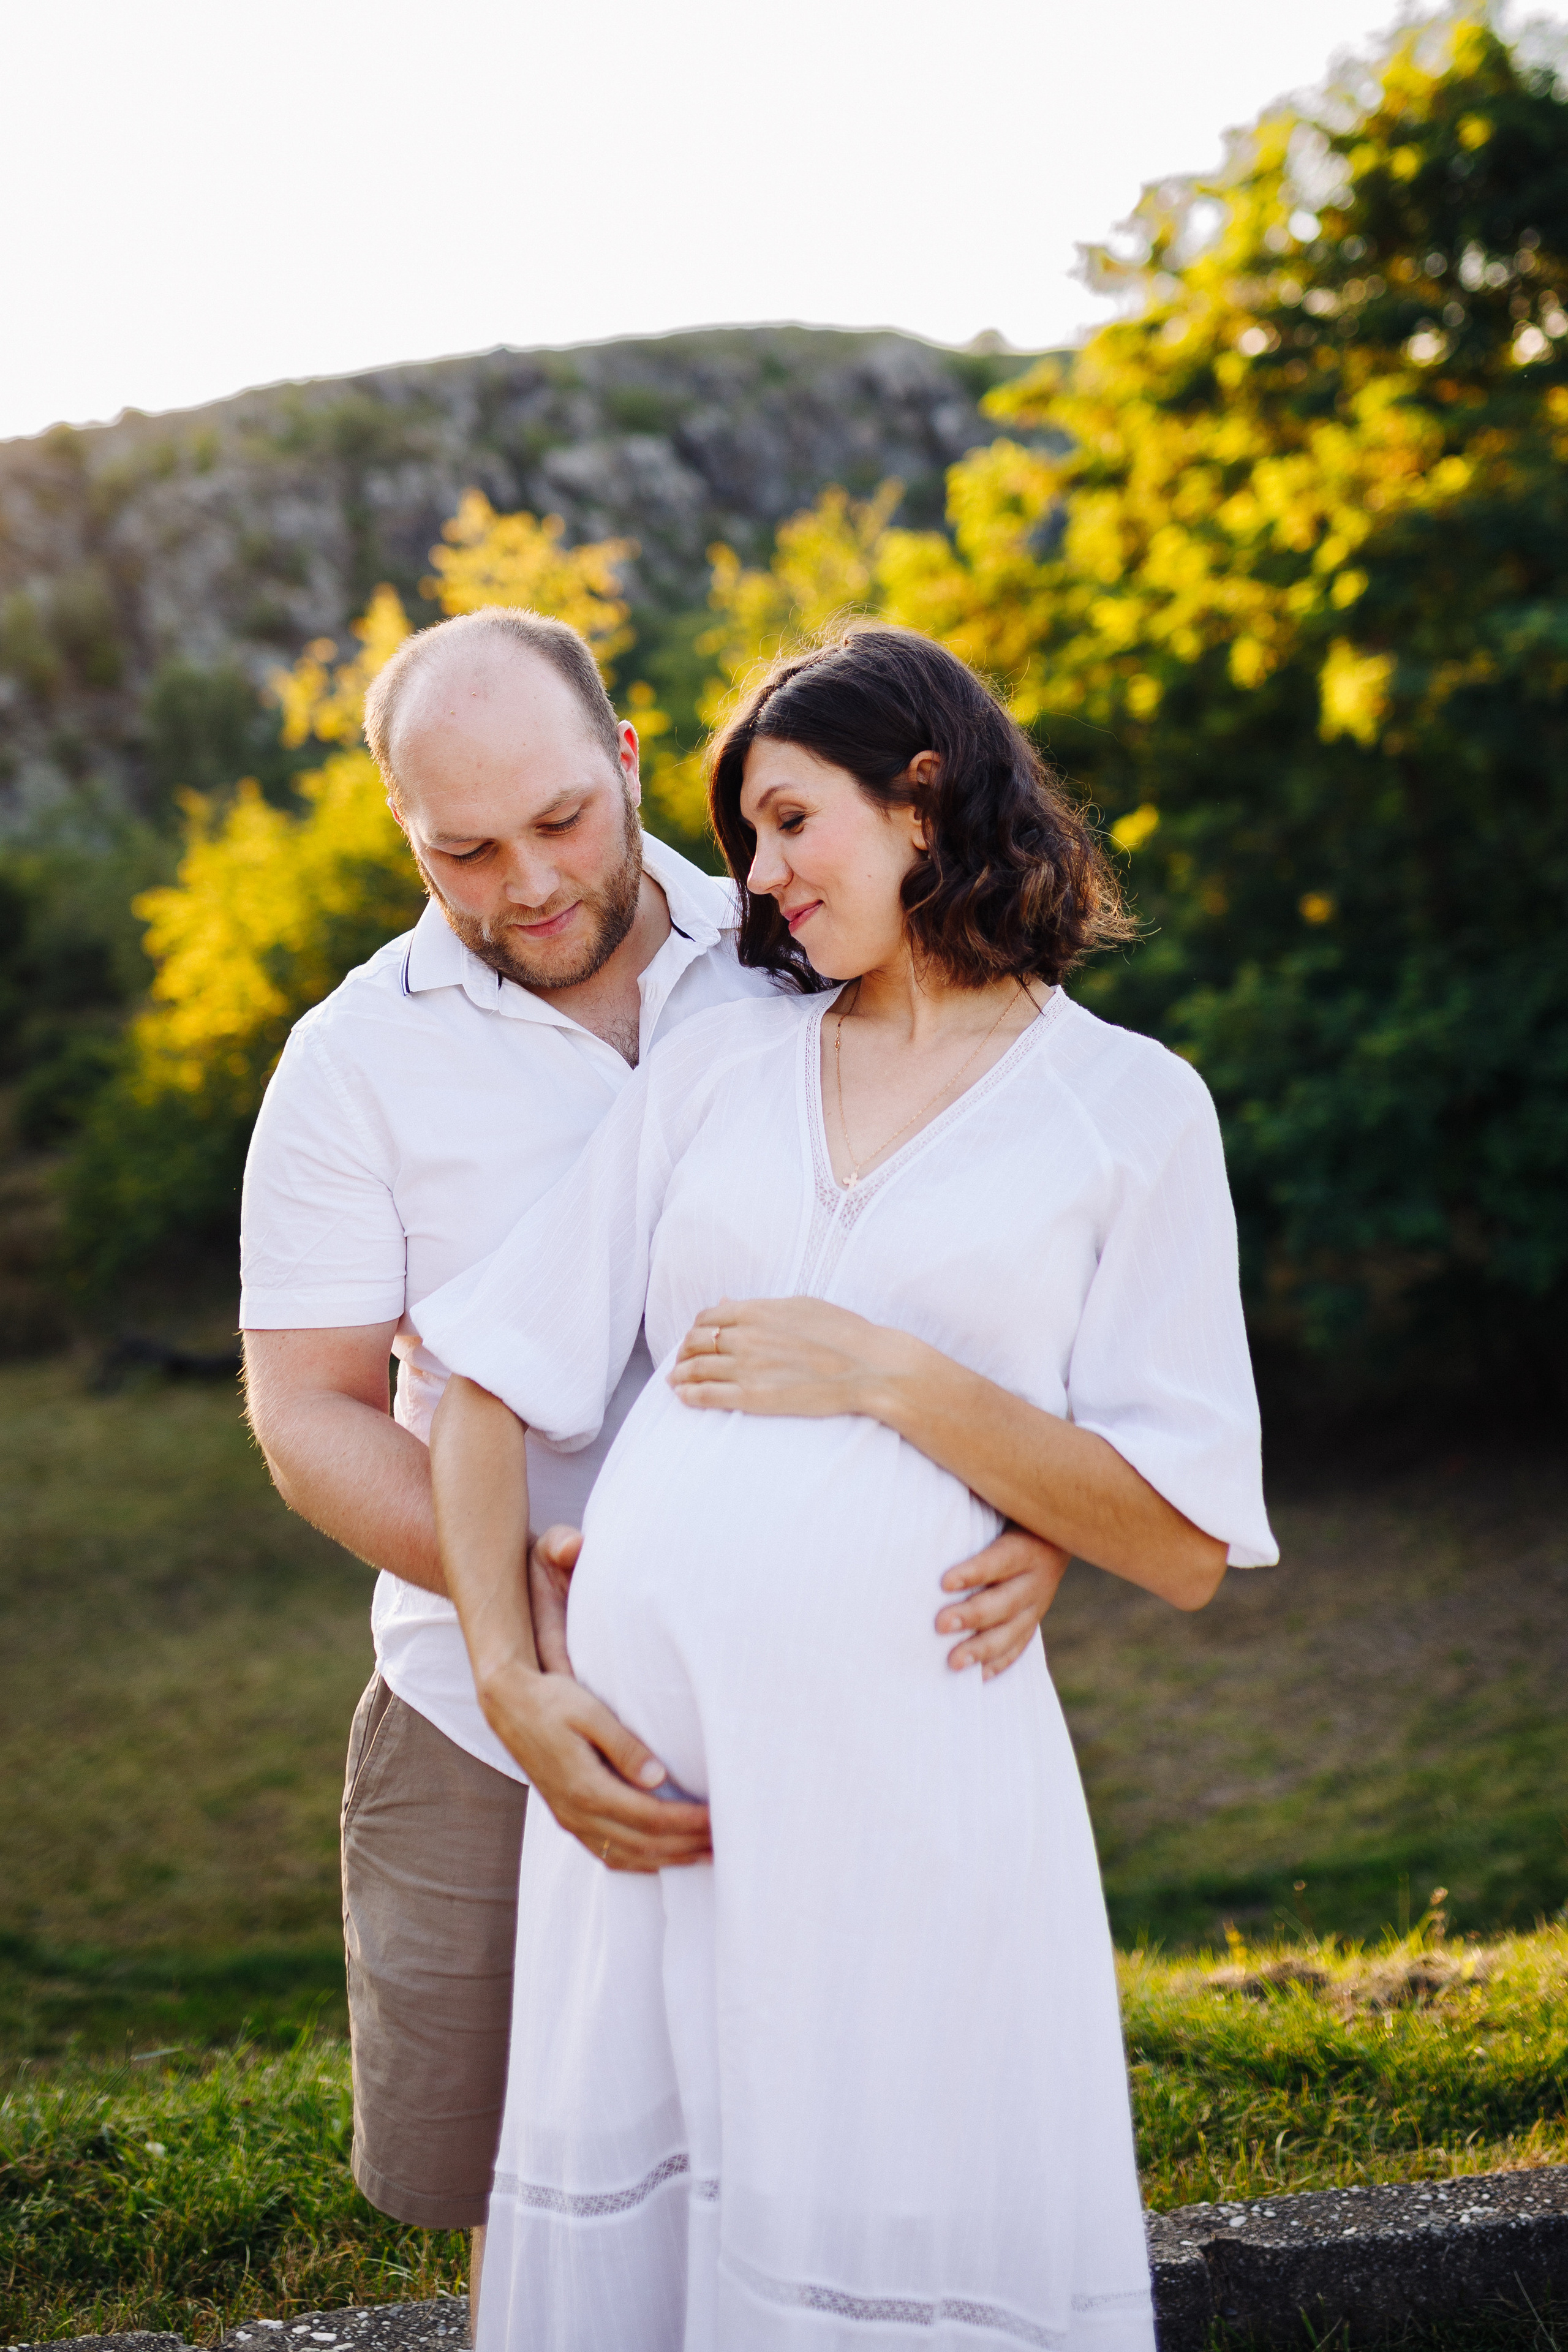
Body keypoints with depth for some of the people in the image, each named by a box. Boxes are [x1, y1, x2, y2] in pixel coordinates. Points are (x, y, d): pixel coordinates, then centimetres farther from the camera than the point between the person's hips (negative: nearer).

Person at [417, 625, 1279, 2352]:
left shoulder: (1128, 1107, 3)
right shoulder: (720, 1062, 13)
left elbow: (1184, 1547, -3)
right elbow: (496, 1377, 11)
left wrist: (885, 1375, -10)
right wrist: (510, 1682, -1)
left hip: (900, 1772, -3)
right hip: (635, 1762, 4)